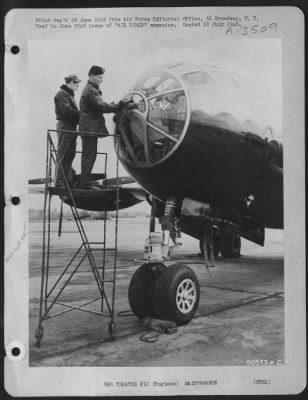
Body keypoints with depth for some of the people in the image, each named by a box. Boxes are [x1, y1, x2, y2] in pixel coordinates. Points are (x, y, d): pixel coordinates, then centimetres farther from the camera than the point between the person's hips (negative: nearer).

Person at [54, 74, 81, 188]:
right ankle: (59, 183, -2)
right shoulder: (62, 94, -10)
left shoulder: (69, 94, 20)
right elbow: (67, 110, -21)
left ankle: (67, 181, 20)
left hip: (71, 127, 10)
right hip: (65, 127, -10)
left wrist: (79, 115, 0)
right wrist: (80, 114, -16)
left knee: (70, 155, 13)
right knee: (63, 156, -6)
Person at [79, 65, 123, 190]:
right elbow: (102, 106, -21)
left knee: (88, 156, 14)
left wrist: (112, 105, 3)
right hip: (90, 128, -10)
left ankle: (86, 181, 21)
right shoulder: (91, 91, -14)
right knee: (89, 156, -6)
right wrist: (119, 106, -18)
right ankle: (85, 183, -3)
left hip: (89, 128, 10)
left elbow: (99, 106, 17)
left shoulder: (91, 89, 20)